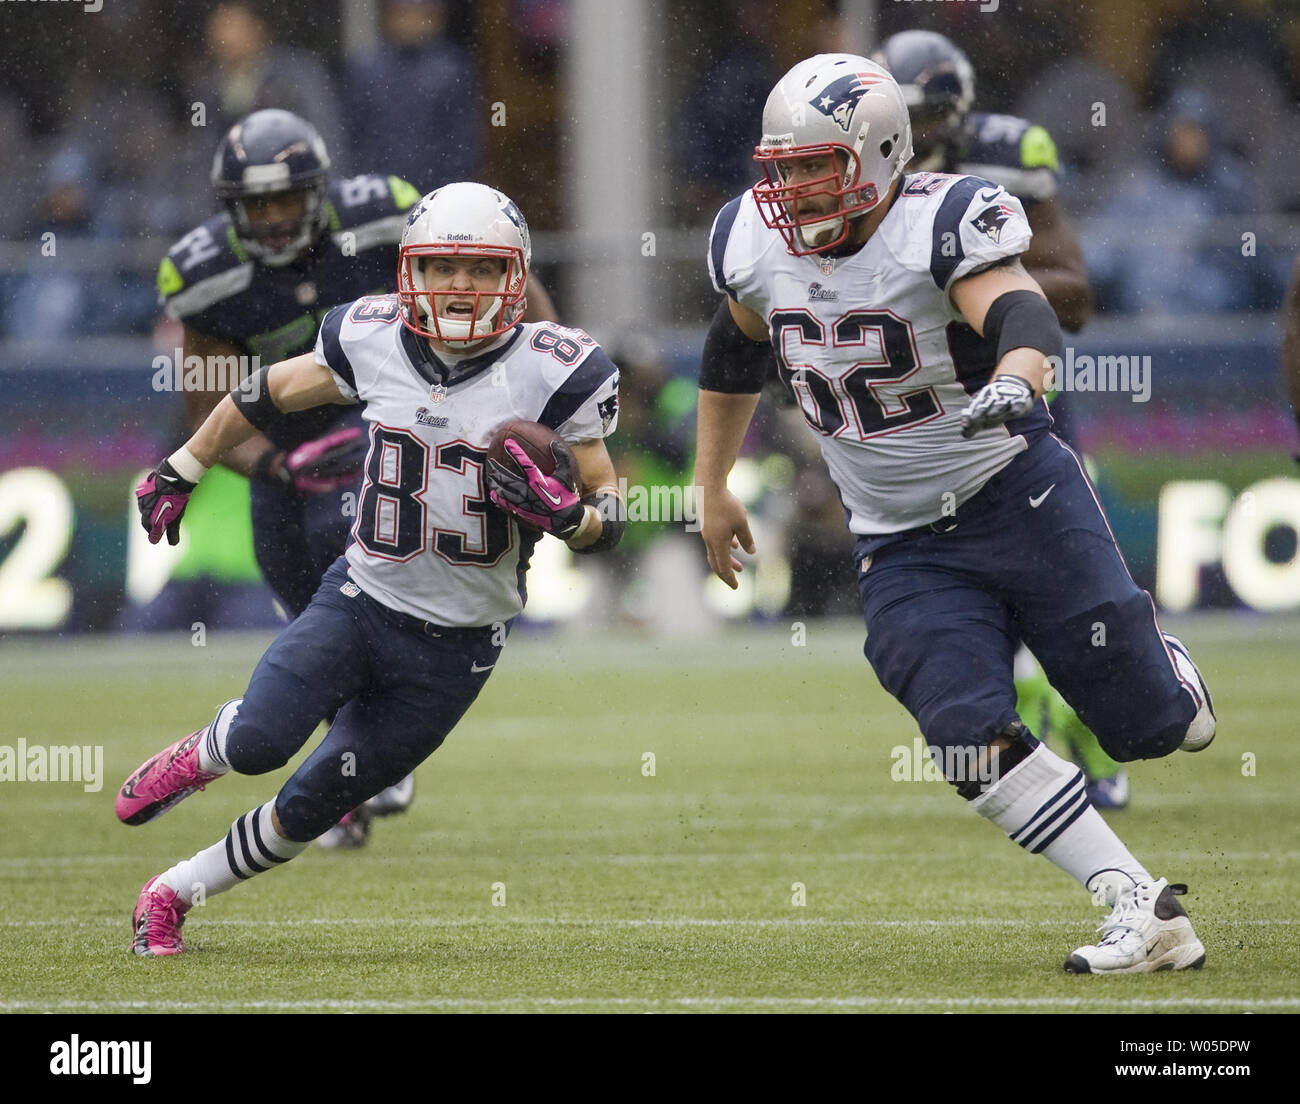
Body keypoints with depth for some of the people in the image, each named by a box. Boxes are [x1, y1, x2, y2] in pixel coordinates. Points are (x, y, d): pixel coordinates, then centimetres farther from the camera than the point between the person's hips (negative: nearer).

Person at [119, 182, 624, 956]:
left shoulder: (549, 373, -10)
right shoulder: (371, 343, -4)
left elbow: (608, 519, -3)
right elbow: (267, 395, 15)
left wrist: (565, 514, -27)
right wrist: (180, 471, 24)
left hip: (455, 649, -1)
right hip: (360, 601, 1)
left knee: (312, 807, 3)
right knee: (260, 741, -22)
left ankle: (174, 892, 25)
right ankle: (200, 757, 15)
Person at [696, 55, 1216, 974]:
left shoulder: (944, 224, -19)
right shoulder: (754, 243, -1)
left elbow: (1022, 313, -37)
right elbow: (735, 354, 19)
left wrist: (1013, 380, -60)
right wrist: (712, 490, 25)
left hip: (1020, 496, -4)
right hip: (903, 547, 4)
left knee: (1153, 724, -2)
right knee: (974, 740, -17)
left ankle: (1155, 665, 38)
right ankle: (1146, 914, -10)